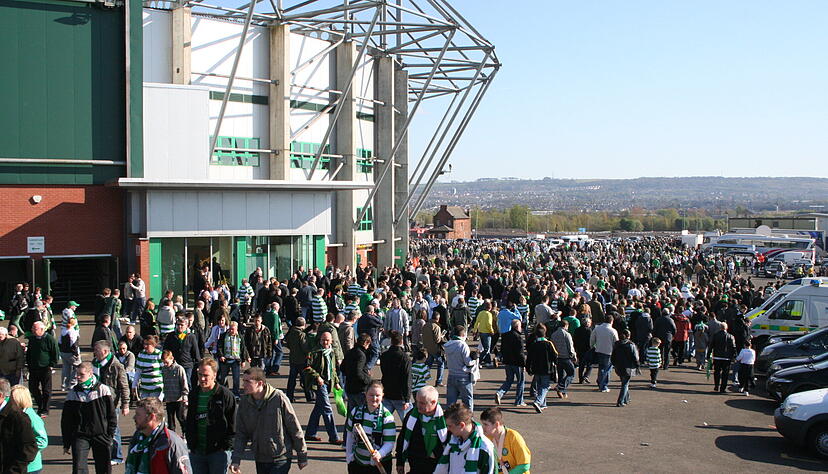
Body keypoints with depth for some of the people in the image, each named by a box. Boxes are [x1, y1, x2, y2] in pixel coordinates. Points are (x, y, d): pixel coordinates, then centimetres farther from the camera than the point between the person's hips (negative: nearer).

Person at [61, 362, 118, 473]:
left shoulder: (103, 390, -3)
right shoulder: (73, 393, 1)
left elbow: (112, 416, 3)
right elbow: (66, 421, 7)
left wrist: (110, 435, -1)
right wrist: (66, 443, 6)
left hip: (101, 436, -1)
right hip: (80, 436, 1)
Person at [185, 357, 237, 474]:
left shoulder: (225, 395, -9)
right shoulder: (193, 394, 8)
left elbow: (232, 425, -6)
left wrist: (226, 446, -10)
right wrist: (190, 442, 10)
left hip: (218, 452, -5)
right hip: (196, 452, 5)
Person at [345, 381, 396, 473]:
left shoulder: (387, 416, -11)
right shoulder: (355, 412, 0)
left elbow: (389, 443, -12)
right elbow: (350, 436, 9)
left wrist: (380, 454, -29)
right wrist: (349, 457, 7)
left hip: (380, 465, -3)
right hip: (357, 463, 3)